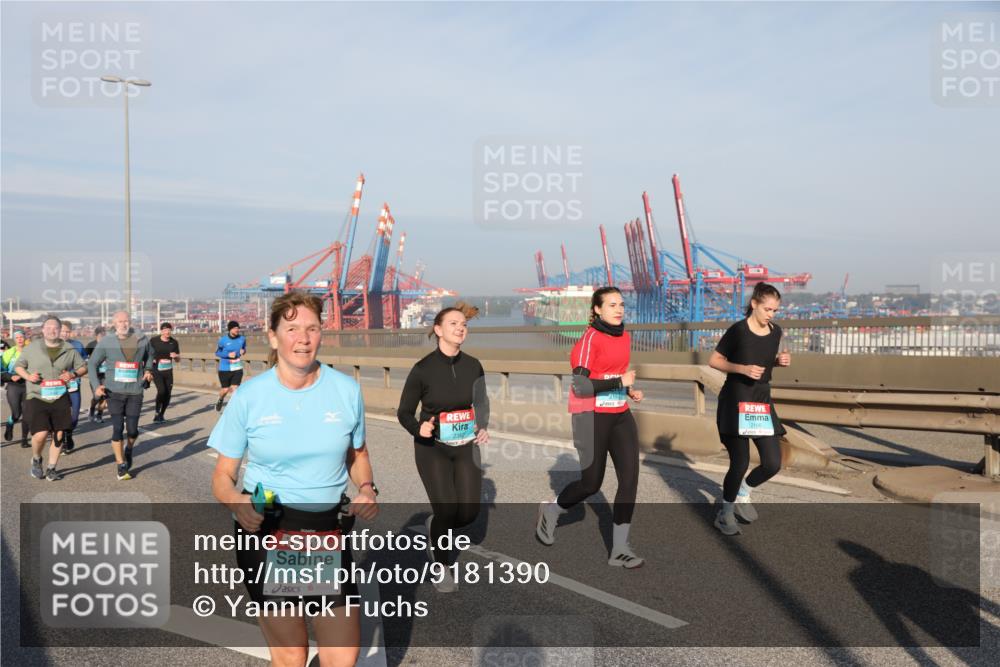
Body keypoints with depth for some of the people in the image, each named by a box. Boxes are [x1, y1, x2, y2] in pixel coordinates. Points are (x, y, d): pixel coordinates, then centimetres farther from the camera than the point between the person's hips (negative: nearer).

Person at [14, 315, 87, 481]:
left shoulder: (69, 349, 4)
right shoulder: (32, 348, 2)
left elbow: (83, 367, 13)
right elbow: (18, 366, 13)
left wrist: (73, 374, -9)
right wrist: (28, 376, -7)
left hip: (60, 399, 2)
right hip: (37, 398, -2)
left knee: (59, 435, 3)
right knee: (40, 434, -13)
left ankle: (51, 469, 20)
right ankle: (36, 459, 19)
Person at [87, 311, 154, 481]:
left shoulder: (142, 339, 1)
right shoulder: (107, 342, -4)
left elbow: (149, 356, 21)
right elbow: (92, 364, 3)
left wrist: (148, 370, 4)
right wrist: (96, 385, -8)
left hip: (135, 392, 1)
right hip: (114, 391, -1)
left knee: (132, 430, 1)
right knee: (118, 428, -5)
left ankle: (129, 449, 35)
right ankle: (121, 465, 9)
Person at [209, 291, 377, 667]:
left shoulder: (347, 390, -2)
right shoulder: (248, 397, -7)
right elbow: (223, 475, 0)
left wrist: (366, 489, -7)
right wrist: (236, 501, -21)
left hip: (328, 531, 2)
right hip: (265, 532, -1)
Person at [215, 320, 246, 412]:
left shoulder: (242, 339, -2)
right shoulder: (223, 340, -10)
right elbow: (217, 352, -2)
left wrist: (243, 351, -10)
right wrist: (228, 355, -19)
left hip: (237, 368, 2)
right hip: (225, 369, -1)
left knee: (235, 389, -9)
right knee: (225, 389, 9)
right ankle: (220, 401, 43)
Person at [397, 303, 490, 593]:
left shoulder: (473, 366, -3)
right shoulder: (422, 369, -14)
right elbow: (404, 412, -5)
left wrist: (483, 429, -5)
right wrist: (419, 429, -25)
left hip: (465, 447, 4)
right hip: (433, 448, -3)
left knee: (469, 512, -3)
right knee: (446, 509, -11)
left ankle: (436, 528, 33)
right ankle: (441, 567, 18)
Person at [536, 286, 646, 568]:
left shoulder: (625, 337, 9)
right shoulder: (590, 339, -15)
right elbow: (580, 386, -20)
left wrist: (629, 391, 6)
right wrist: (620, 382, -23)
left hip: (620, 415, 7)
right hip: (592, 417, -7)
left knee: (630, 478, -3)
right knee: (591, 483, 4)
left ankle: (620, 549, 6)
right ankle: (551, 510, 34)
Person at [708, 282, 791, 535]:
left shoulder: (776, 332, 4)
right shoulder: (738, 330, -14)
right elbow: (714, 361, -8)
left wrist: (780, 361, -1)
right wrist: (743, 369, -21)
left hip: (762, 400, 6)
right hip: (735, 401, -6)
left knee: (773, 463, 2)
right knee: (740, 463, -6)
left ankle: (742, 494, 30)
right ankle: (725, 513, 16)